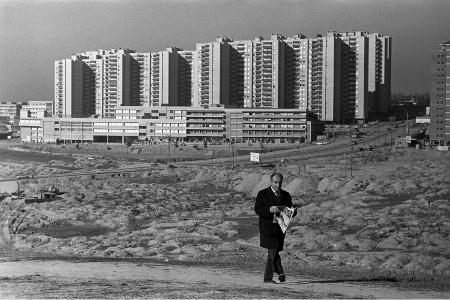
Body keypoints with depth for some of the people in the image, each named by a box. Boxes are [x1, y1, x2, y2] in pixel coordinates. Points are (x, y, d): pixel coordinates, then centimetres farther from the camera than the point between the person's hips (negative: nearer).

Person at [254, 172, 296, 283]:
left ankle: (268, 277, 17)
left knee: (273, 252, 9)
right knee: (273, 250, -17)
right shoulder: (263, 194, 0)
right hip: (267, 227, -4)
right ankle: (280, 272, -16)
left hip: (280, 227, 4)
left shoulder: (286, 195, 13)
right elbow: (257, 210, -8)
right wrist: (269, 210, -25)